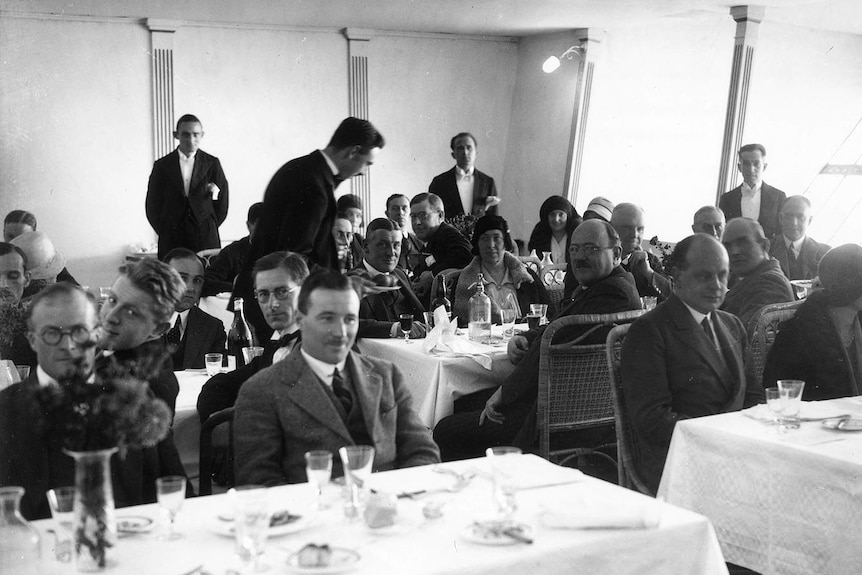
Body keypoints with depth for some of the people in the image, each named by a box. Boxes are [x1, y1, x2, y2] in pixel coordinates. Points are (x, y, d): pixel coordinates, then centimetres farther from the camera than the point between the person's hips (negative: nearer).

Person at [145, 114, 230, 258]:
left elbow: (222, 203, 8)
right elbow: (153, 205, 8)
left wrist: (210, 228, 7)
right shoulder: (162, 165, 6)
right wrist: (166, 233, 5)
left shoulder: (212, 164, 5)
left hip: (205, 240, 0)